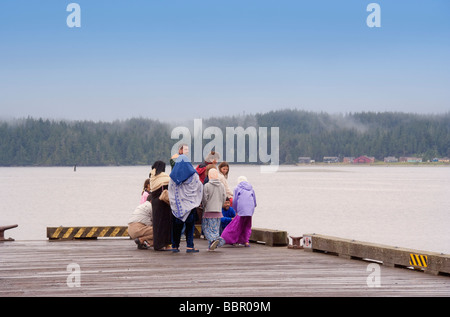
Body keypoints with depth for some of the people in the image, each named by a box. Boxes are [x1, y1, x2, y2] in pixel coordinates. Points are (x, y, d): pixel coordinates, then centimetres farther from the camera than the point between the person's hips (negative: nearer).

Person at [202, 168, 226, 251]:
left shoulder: (207, 186, -11)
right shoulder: (222, 186, 3)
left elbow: (204, 199, -9)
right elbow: (224, 198, 7)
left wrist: (204, 207, 9)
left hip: (208, 210, -4)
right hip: (218, 211, 5)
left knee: (207, 228, 3)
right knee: (215, 228, 11)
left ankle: (214, 239, -19)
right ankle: (212, 246, 9)